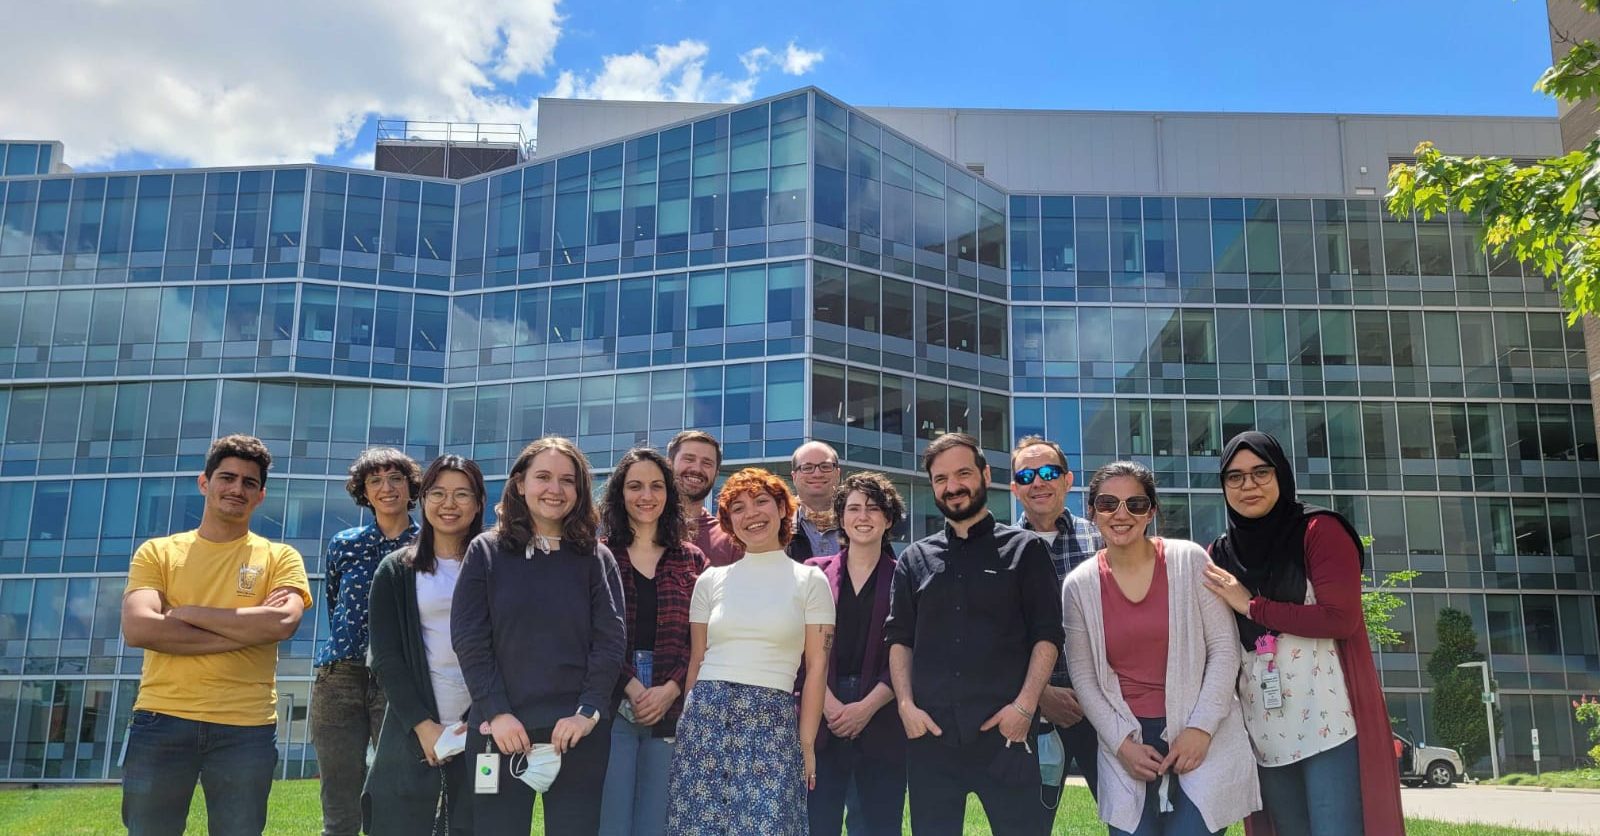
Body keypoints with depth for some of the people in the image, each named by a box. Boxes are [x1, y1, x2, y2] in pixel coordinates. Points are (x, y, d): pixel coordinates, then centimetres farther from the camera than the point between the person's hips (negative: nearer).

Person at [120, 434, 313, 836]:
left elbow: (282, 623, -12)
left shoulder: (280, 558, 6)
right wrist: (247, 629, -12)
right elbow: (137, 629, -9)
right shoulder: (157, 552, 7)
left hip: (246, 729, 0)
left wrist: (188, 613, -8)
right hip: (161, 722, 1)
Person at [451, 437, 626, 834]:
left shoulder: (596, 559, 6)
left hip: (577, 732, 0)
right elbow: (469, 640, -1)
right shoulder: (485, 552, 5)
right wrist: (496, 712, -11)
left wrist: (589, 712, -11)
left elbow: (610, 640, 0)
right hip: (501, 730, 0)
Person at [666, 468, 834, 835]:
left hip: (773, 723, -2)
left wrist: (807, 743, -2)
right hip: (706, 717, 2)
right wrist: (686, 726, 8)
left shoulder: (810, 580, 3)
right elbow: (696, 661, 13)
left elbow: (817, 667, 2)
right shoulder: (711, 580, 9)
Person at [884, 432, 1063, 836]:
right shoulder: (914, 558, 13)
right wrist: (906, 704, -2)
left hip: (1005, 731, -2)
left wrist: (1025, 705, -10)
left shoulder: (1024, 549, 6)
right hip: (930, 732, 3)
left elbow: (1047, 634, 1)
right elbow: (898, 638, 12)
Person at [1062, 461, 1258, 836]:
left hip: (1202, 736, -1)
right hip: (1125, 744, 2)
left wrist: (1201, 727, -11)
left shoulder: (1189, 560, -5)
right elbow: (1083, 675, 3)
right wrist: (1121, 742, -6)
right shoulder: (1079, 586, 0)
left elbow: (1224, 647, -4)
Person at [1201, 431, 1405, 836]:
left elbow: (1341, 618, -16)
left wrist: (1252, 605, -11)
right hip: (1265, 732, 5)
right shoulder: (1220, 554, 10)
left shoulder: (1319, 531, -4)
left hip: (1330, 723, -5)